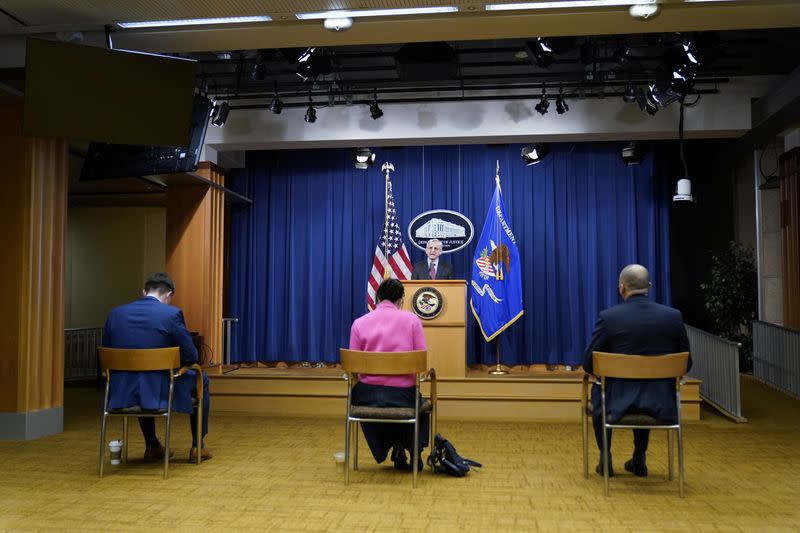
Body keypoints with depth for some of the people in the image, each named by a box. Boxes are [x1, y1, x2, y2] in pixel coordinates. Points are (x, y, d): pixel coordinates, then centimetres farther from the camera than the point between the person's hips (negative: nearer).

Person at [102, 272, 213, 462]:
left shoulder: (115, 313, 2)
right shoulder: (172, 314, -11)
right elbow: (191, 357, -8)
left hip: (122, 392, 5)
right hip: (158, 393, -4)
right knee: (200, 380, 25)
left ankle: (152, 447, 41)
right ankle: (198, 446, 30)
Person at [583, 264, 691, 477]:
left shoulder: (608, 317, -12)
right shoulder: (673, 316, -4)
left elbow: (588, 364, -6)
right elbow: (685, 364, 5)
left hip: (620, 400, -3)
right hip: (662, 402, 3)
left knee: (597, 391, 33)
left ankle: (606, 459, 37)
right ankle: (639, 459, 41)